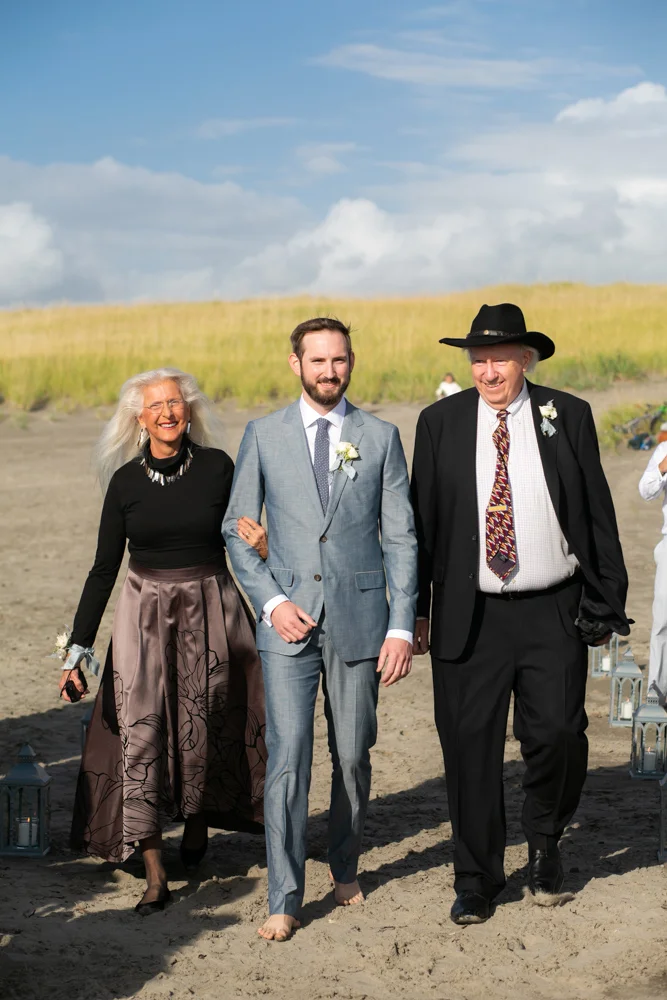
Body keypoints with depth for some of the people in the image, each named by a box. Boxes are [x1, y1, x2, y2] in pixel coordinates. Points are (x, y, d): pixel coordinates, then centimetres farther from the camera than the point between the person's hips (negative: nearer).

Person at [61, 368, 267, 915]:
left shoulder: (217, 467, -3)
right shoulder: (125, 481, -1)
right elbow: (104, 568, 1)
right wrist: (79, 649, -2)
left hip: (211, 610, 0)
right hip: (146, 613, 0)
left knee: (206, 726, 7)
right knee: (141, 732, -7)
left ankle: (198, 824, 38)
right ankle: (155, 873, -2)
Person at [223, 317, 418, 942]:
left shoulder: (380, 438, 5)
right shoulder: (264, 436, 5)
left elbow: (400, 538, 3)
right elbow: (236, 530, 7)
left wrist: (402, 627, -4)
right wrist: (271, 602, -7)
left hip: (359, 619, 1)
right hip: (288, 620, -1)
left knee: (352, 756, 8)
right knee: (288, 755, -7)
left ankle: (345, 867, 31)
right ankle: (284, 900, -1)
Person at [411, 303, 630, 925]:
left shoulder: (568, 417, 4)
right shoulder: (440, 423, 5)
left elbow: (599, 516, 5)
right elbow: (422, 521, 7)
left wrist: (607, 604, 2)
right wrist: (417, 609, 4)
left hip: (554, 615, 0)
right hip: (469, 617, 1)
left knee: (557, 734, -7)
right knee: (470, 746, 3)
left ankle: (545, 842, 24)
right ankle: (476, 880, 18)